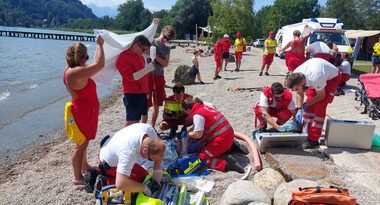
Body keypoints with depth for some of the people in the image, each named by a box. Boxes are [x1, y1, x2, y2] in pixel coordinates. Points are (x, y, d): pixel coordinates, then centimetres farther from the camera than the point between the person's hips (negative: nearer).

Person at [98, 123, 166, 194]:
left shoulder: (150, 130, -26)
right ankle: (105, 181, -1)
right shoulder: (129, 151, -45)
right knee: (141, 178, -10)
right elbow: (120, 184, -48)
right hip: (109, 164, -7)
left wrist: (157, 171, -14)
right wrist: (144, 188, -35)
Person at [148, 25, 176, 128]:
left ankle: (152, 127, 22)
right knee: (147, 104, -5)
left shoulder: (166, 49, 11)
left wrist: (156, 57, -14)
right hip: (149, 75, -5)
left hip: (159, 76, 5)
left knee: (157, 105, 10)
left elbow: (165, 64, -1)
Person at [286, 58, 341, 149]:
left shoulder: (315, 78, -43)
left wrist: (305, 104, -19)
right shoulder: (296, 76, -24)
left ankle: (313, 140, -9)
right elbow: (299, 94, -8)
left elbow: (321, 96, -25)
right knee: (309, 106, 0)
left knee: (319, 107, -14)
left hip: (331, 77, -6)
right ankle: (305, 134, 12)